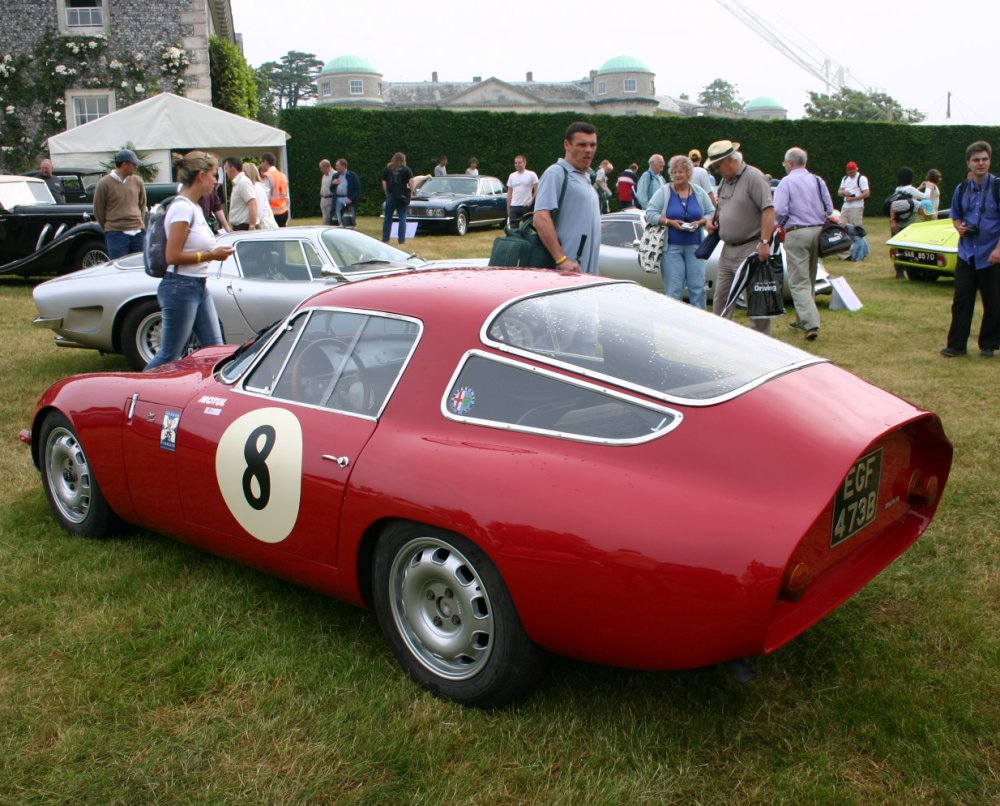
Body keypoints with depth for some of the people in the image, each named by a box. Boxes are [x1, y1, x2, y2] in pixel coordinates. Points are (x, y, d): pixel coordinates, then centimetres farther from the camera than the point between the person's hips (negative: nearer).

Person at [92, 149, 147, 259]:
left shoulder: (137, 181, 7)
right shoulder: (105, 184, -6)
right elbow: (98, 210, 1)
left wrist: (139, 223, 14)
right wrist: (109, 229, 7)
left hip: (137, 233, 5)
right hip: (116, 234, -4)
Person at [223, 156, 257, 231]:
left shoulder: (243, 182, -14)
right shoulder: (237, 183, 16)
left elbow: (253, 205, -23)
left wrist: (252, 226, -27)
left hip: (244, 227, -9)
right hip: (238, 227, 9)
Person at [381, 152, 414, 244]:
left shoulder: (386, 169, 6)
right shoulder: (406, 170, 0)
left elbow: (384, 183, 2)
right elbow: (411, 181, -9)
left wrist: (387, 194, 9)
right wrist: (410, 192, 1)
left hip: (391, 196, 1)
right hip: (403, 196, -1)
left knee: (387, 218, 9)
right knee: (402, 218, 3)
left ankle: (385, 239, 9)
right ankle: (401, 240, -1)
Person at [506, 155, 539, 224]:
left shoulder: (531, 175, -2)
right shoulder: (512, 176, 11)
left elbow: (537, 190, -2)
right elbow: (509, 193, 14)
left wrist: (532, 201, -11)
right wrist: (508, 208, 9)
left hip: (526, 206, -4)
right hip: (513, 207, 4)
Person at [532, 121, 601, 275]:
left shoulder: (585, 178, 21)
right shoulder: (556, 173, -8)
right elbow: (541, 218, -19)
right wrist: (562, 260, -25)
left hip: (587, 270, 9)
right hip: (568, 269, -9)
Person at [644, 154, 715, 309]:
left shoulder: (699, 193, 11)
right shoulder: (663, 192, 3)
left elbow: (712, 213, 13)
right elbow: (650, 214, -2)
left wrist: (699, 223, -7)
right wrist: (669, 222, -14)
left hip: (695, 246, 2)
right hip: (671, 246, -2)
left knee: (697, 287, -1)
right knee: (673, 289, -4)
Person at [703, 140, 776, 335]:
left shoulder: (753, 177, -12)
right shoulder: (724, 181, 14)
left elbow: (768, 209, -19)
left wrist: (765, 242, -25)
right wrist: (713, 222, 7)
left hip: (750, 250, -9)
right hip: (727, 250, 9)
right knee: (720, 297, 12)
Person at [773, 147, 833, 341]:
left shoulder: (786, 182, -7)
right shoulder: (818, 181, 10)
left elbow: (779, 211, -14)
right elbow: (829, 208, 12)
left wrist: (780, 224, 6)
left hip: (797, 233, -6)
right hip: (818, 232, 6)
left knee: (799, 282, -6)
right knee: (809, 279, 18)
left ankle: (811, 324, -18)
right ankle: (803, 319, 29)